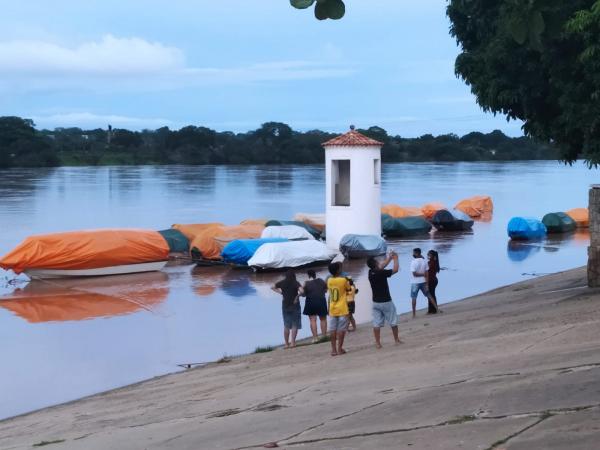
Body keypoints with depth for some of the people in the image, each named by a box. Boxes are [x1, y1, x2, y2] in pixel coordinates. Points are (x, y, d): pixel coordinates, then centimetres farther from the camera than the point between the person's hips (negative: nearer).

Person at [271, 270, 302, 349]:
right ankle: (292, 342, -1)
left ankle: (287, 343, 12)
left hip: (285, 305, 3)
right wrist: (297, 296, -9)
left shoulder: (282, 283, 0)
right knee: (295, 325, 5)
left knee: (286, 325, 11)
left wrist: (280, 292, 5)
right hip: (294, 305, -3)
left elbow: (273, 287, 7)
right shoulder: (295, 283, -11)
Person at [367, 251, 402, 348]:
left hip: (376, 302, 5)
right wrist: (395, 258, -2)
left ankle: (377, 343, 2)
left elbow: (382, 266, 14)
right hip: (386, 302, -5)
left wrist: (390, 257, 16)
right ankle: (397, 340, 22)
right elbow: (395, 269, -14)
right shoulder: (381, 273, -21)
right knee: (393, 322, 12)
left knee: (376, 324, 3)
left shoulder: (371, 272, -2)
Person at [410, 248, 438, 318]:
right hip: (423, 282, 5)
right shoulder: (424, 261, 0)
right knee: (428, 295, 15)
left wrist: (422, 274, -7)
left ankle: (414, 314, 7)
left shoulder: (413, 262, -17)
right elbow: (426, 274, -1)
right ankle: (437, 308, 15)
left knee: (414, 298, 5)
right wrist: (426, 283, 0)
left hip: (415, 282, -5)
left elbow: (414, 274, -20)